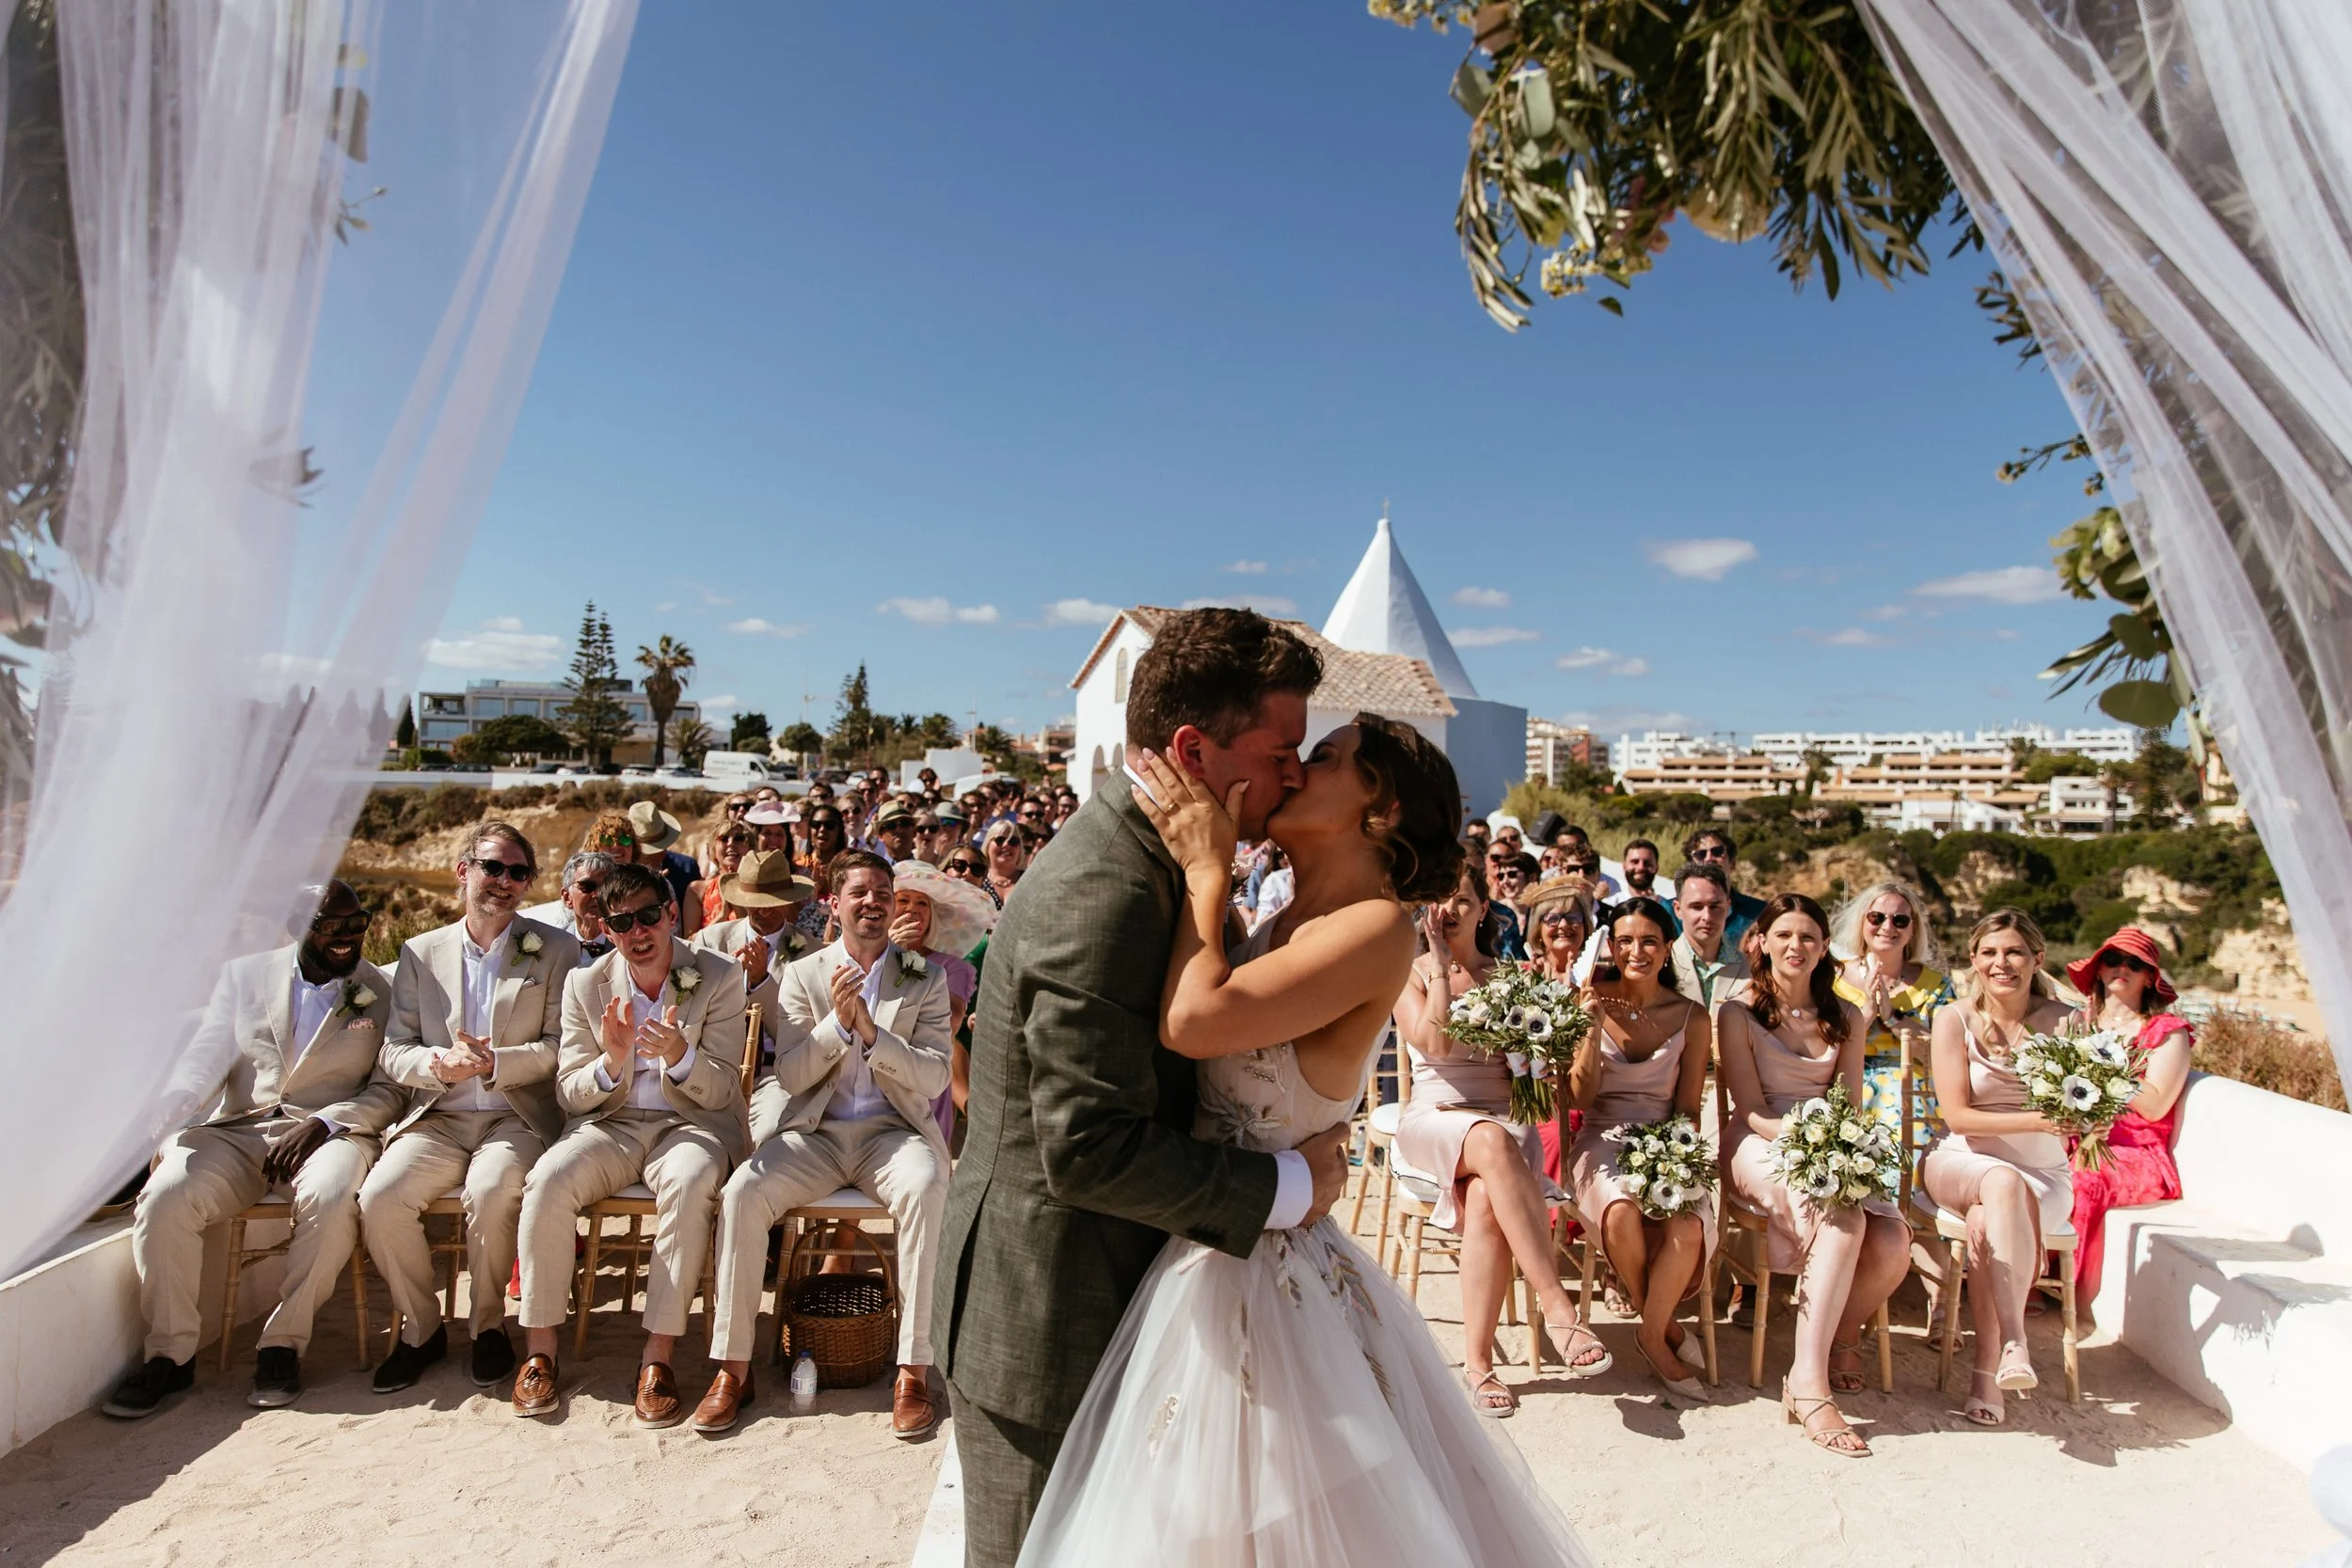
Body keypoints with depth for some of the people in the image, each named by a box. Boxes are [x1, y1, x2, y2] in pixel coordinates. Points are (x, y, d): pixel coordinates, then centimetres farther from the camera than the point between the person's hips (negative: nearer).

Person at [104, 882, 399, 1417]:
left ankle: (283, 1345, -17)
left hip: (329, 1132, -2)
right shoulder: (245, 974, 12)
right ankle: (171, 1354, -8)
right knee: (164, 1197, -25)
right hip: (237, 1129, 3)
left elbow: (391, 1089, 1)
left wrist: (321, 1124, -15)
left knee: (332, 1198, -34)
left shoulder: (383, 993, 6)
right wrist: (168, 1131, -13)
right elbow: (203, 1060, 6)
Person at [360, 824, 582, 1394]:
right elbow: (394, 1051, 8)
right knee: (380, 1197, -23)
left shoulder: (556, 951, 5)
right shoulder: (420, 952, 13)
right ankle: (420, 1328, 2)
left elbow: (561, 1044, -2)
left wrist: (492, 1062, -17)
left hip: (517, 1118, -3)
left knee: (492, 1191, -31)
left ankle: (489, 1326, -5)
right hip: (437, 1119, 3)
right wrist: (439, 1064, -13)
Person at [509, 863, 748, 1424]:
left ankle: (658, 1356, -24)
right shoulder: (585, 984, 4)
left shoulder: (720, 978, -4)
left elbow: (721, 1092, -7)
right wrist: (611, 1063, -20)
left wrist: (680, 1055, -28)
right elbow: (568, 1095, 3)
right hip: (610, 1124, 3)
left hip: (690, 1122, -2)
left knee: (691, 1182, -35)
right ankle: (539, 1348, -11)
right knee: (547, 1180, -27)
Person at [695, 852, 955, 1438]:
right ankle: (733, 1367, -11)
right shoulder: (801, 975, 10)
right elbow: (790, 1077, 1)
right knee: (742, 1190, -25)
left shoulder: (926, 978, 7)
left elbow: (934, 1078, -3)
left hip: (892, 1131, -1)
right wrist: (837, 1021, -16)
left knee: (926, 1189, -33)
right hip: (814, 1132, 2)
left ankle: (915, 1369, -24)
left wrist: (870, 1031, -17)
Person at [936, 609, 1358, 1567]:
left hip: (1101, 1294, 9)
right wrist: (1288, 1185, -20)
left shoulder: (1136, 853, 3)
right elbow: (1090, 1150, -30)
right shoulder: (1103, 899, -29)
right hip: (1050, 1321, -9)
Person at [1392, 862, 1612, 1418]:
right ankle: (1557, 1304, -36)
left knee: (1485, 1200, -33)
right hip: (1433, 1117, -2)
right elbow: (1432, 1043, -11)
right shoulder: (1410, 974, 6)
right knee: (1493, 1144, -38)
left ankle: (1478, 1358, -25)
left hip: (1505, 1117, 2)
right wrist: (1440, 965, -10)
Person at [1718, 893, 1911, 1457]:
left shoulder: (1846, 1018, 14)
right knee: (1844, 1219, -34)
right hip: (1760, 1149, -4)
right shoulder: (1738, 1013, 0)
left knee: (1893, 1246, -25)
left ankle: (1841, 1338, 6)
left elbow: (1851, 1107, 9)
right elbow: (1753, 1111, -5)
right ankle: (1808, 1383, -32)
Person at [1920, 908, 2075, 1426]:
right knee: (2004, 1183, -36)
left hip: (2044, 1174, 1)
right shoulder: (1955, 1019, -3)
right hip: (1960, 1163, 0)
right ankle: (2014, 1340, -36)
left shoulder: (2063, 1022, -1)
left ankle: (1989, 1365, -21)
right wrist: (2036, 1119, -22)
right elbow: (1956, 1115, -8)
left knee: (1986, 1222, -33)